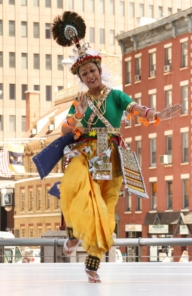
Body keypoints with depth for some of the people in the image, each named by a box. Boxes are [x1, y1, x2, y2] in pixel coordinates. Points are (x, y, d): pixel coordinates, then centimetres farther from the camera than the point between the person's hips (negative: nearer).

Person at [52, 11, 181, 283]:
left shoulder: (115, 95, 4)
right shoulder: (79, 102, 11)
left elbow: (138, 110, -11)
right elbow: (65, 131, 4)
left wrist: (158, 115, -32)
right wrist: (78, 116, -15)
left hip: (110, 157, 0)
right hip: (84, 154, 0)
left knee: (104, 212, -3)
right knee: (73, 186, -31)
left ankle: (94, 262, 4)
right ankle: (73, 232, -8)